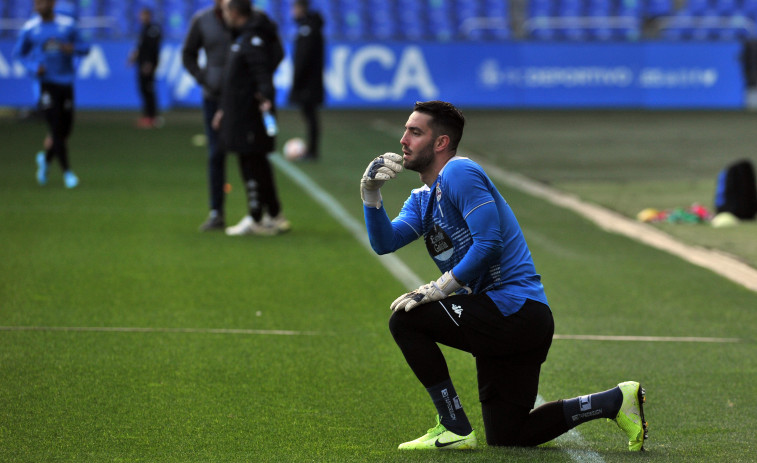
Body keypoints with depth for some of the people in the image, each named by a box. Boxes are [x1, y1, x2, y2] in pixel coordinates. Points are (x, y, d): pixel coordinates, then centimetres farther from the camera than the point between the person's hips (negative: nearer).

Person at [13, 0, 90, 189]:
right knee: (56, 129, -12)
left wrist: (72, 49, -14)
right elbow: (19, 52, 11)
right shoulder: (30, 28, 0)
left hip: (66, 83, 2)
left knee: (65, 130, 6)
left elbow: (84, 47, 9)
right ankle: (67, 171, -2)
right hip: (46, 83, -2)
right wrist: (33, 67, -7)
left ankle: (45, 159, 33)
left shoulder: (68, 24, 2)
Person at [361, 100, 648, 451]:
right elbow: (384, 242, 8)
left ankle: (454, 429, -13)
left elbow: (489, 243, -20)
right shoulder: (423, 198, 19)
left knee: (405, 320, -17)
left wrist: (439, 288, -18)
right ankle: (616, 401, 19)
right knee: (506, 437, 11)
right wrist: (371, 193, -4)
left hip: (515, 308, -10)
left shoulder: (458, 173, -11)